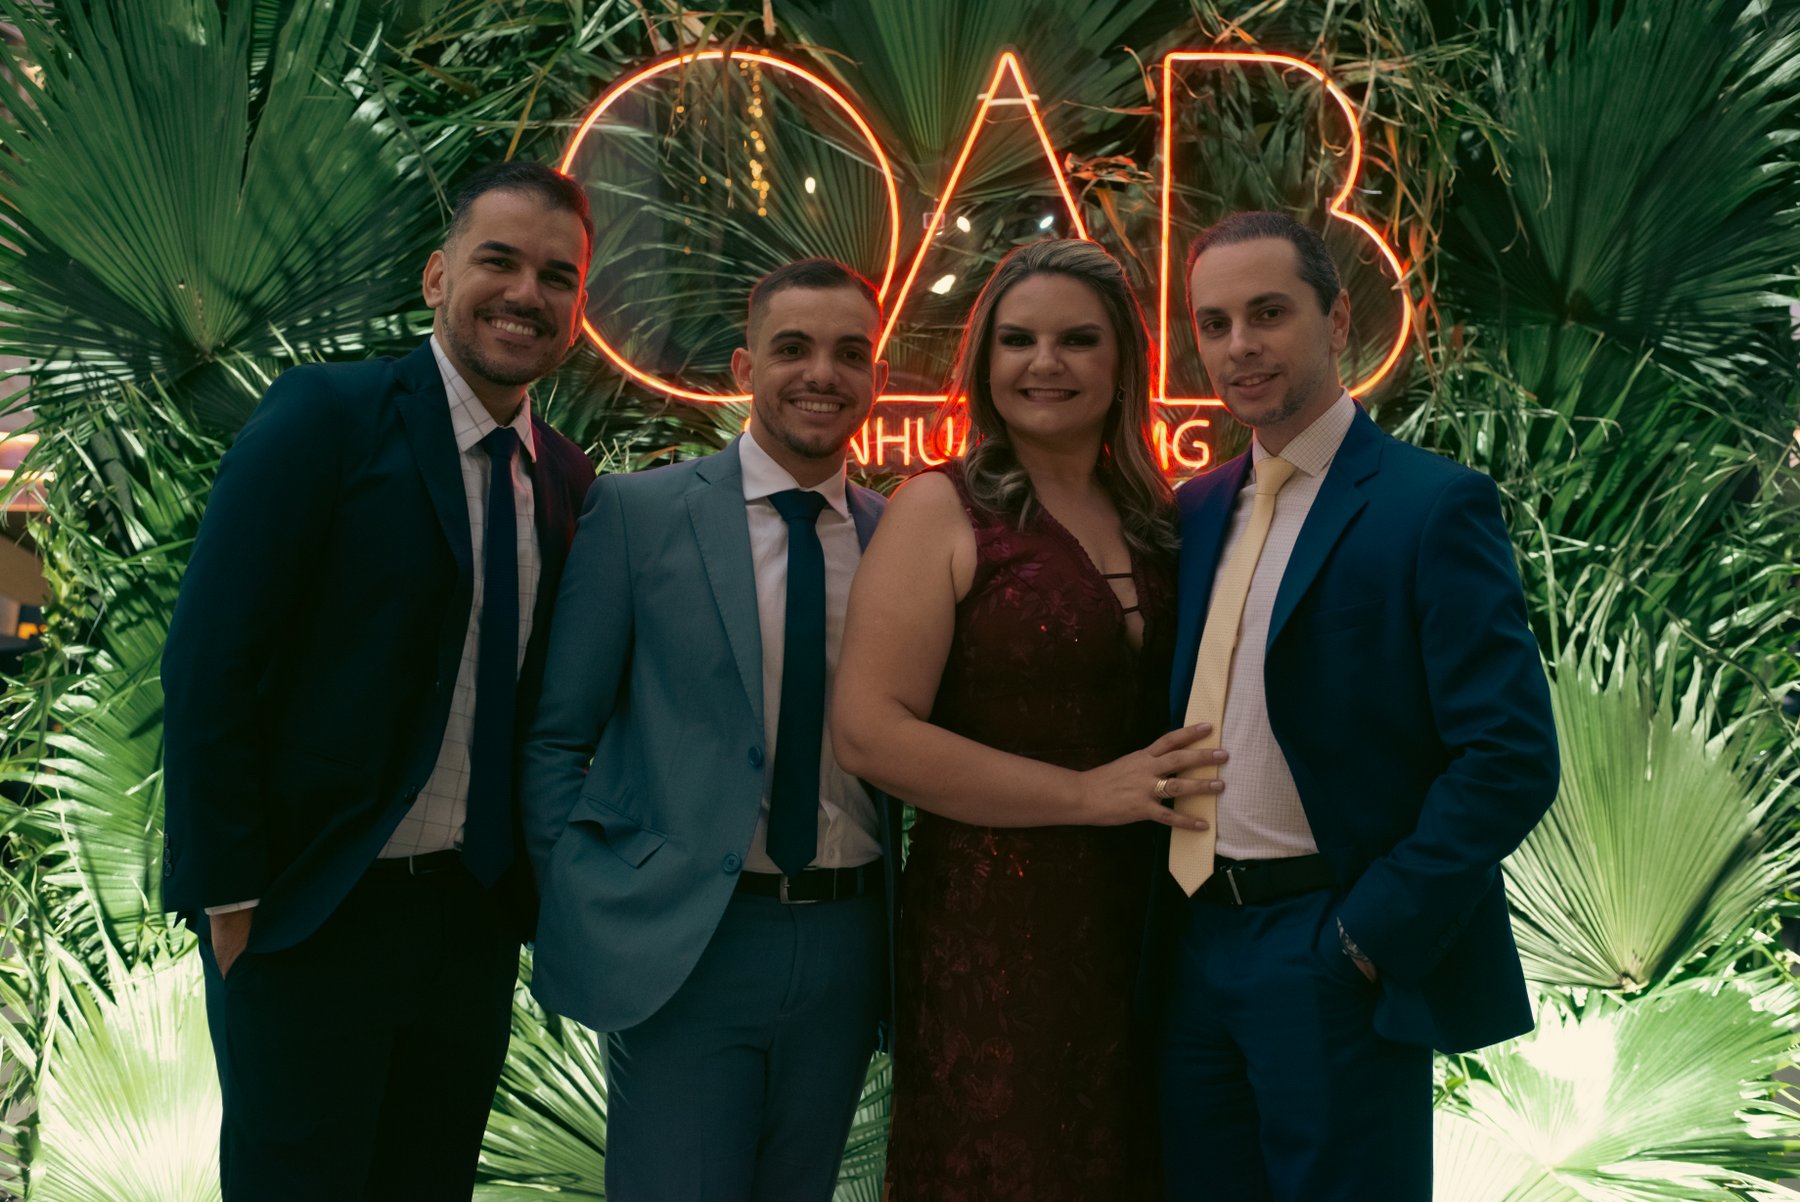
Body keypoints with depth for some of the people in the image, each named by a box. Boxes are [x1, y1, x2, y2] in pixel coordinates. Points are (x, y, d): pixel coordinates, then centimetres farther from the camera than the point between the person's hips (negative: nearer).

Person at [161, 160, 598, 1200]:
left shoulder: (568, 479, 7)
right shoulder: (326, 415, -10)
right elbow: (208, 662, -13)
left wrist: (536, 880, 6)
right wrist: (230, 896, -14)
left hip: (477, 915, 6)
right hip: (311, 915, -5)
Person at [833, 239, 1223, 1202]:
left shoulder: (1158, 518, 10)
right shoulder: (943, 509, -6)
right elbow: (870, 732, -15)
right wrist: (1087, 792, -15)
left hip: (1144, 921, 5)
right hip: (992, 919, -5)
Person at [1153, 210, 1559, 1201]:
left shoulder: (1432, 505, -10)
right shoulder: (1196, 510, 10)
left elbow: (1512, 757, -16)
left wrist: (1369, 940, -16)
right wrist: (1165, 921, 6)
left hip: (1337, 954, -6)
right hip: (1194, 948, 6)